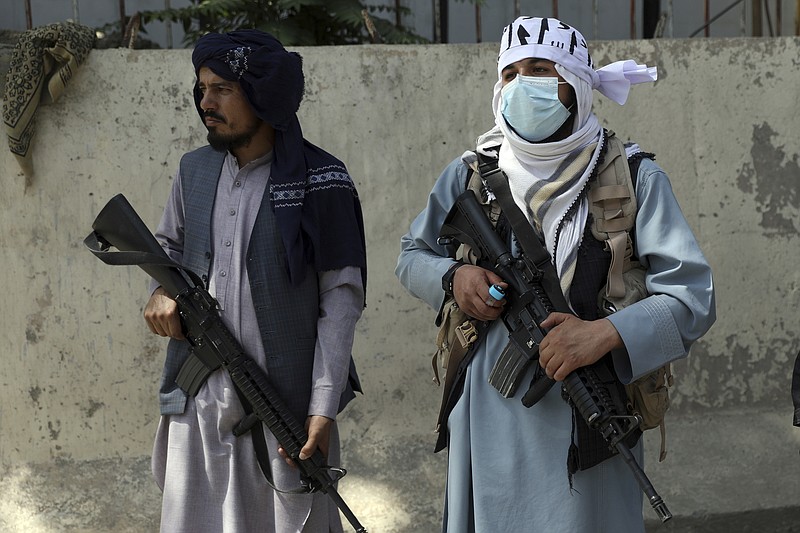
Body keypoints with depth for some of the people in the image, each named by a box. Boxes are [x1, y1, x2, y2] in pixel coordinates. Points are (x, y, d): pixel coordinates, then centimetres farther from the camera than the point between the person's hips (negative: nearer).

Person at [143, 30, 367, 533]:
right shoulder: (195, 171, 8)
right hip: (198, 403, 4)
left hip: (286, 408, -4)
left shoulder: (321, 181, -7)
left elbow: (341, 299, -7)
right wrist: (162, 292, 1)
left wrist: (323, 410, -13)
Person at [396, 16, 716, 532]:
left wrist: (605, 333, -25)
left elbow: (692, 296, -9)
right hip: (487, 417, 3)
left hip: (588, 422, -2)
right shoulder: (471, 176, 6)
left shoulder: (633, 180, -3)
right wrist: (454, 276, -4)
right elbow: (412, 256, 19)